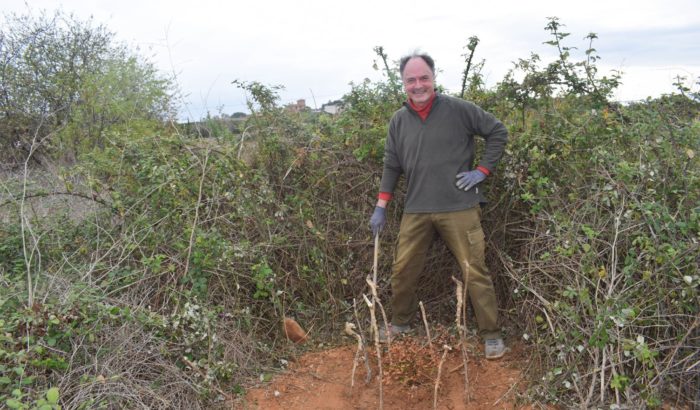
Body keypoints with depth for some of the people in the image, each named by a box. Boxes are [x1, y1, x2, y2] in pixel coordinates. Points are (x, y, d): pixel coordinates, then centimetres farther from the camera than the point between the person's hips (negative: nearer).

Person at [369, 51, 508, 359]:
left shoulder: (458, 109, -4)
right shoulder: (399, 120, 8)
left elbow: (498, 132, 4)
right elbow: (391, 165, 13)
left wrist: (483, 171, -4)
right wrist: (381, 207, 9)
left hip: (459, 207, -3)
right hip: (416, 210, 4)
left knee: (475, 272, 1)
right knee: (402, 270, 9)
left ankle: (491, 335, 16)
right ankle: (400, 323, 32)